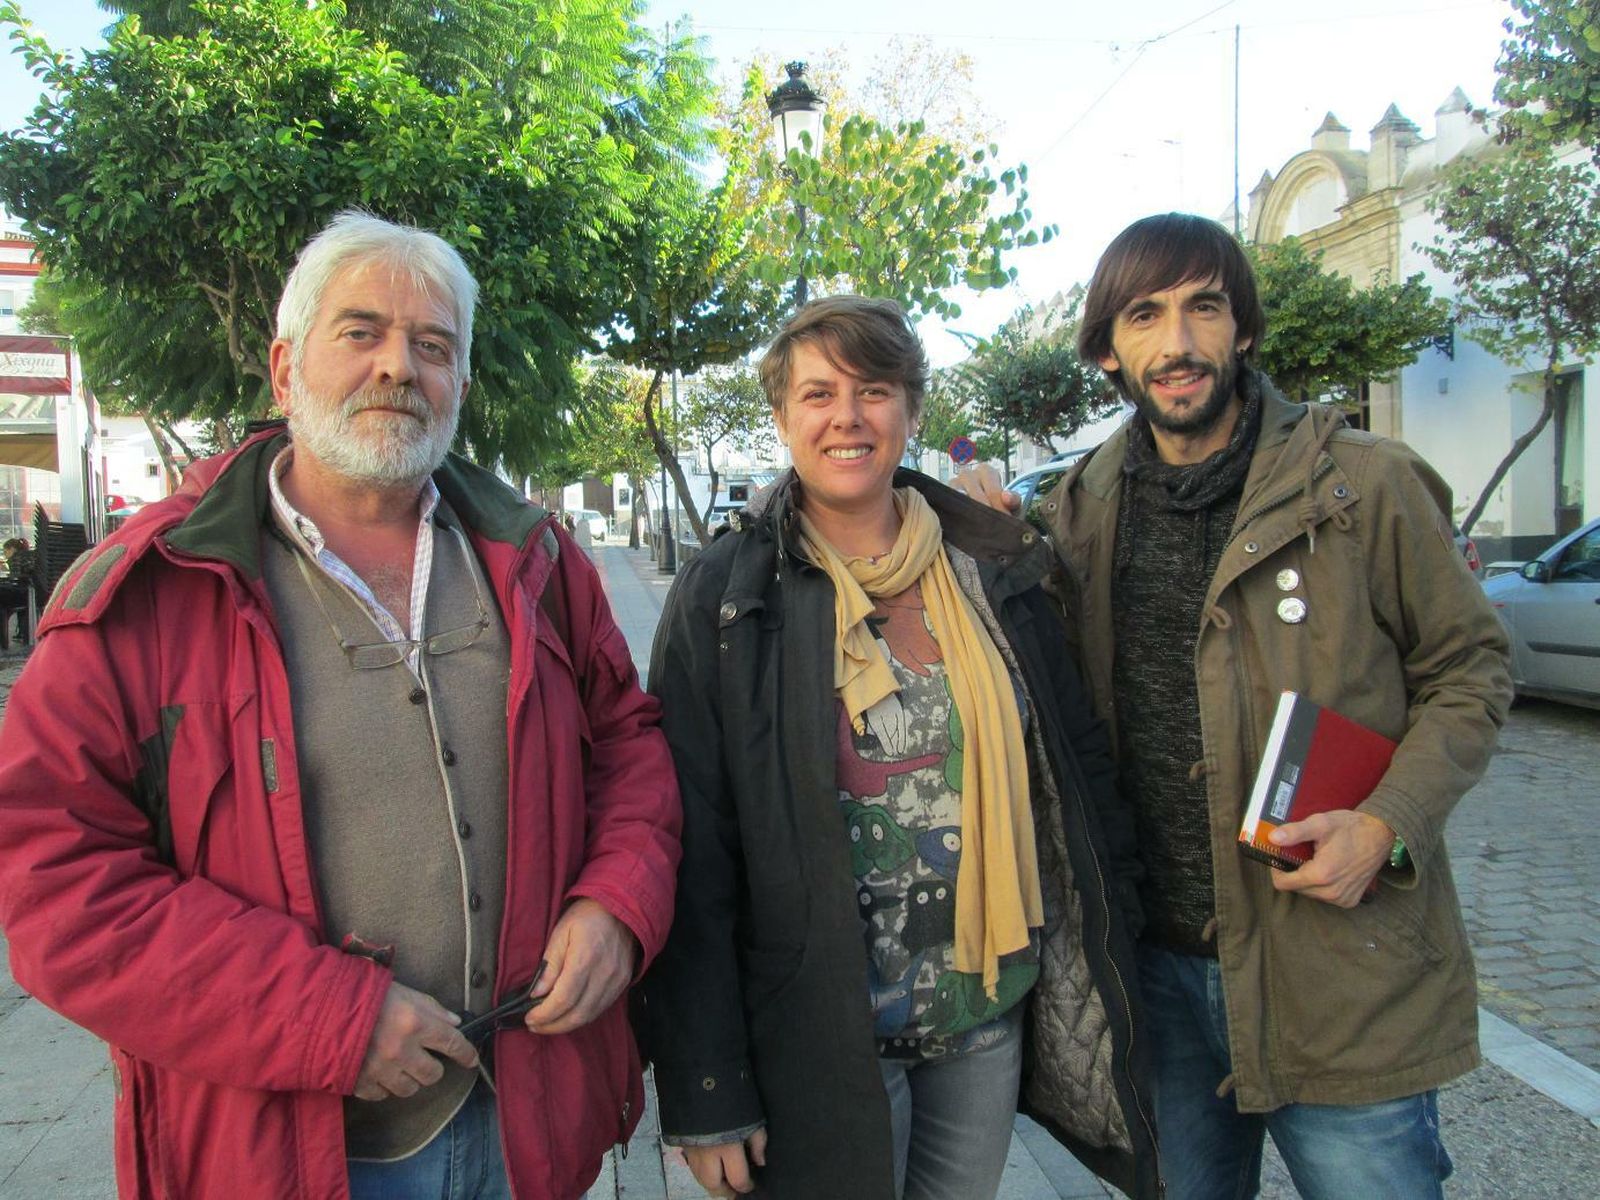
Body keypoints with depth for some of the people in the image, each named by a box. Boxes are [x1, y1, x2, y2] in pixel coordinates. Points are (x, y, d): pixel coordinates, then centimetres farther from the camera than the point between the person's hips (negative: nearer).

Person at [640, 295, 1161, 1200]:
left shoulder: (994, 568, 0)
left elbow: (1080, 762, 7)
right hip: (824, 1038, -3)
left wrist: (1109, 948, 5)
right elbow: (694, 855, -11)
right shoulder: (724, 599, -10)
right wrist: (705, 1093, -10)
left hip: (992, 1012, 4)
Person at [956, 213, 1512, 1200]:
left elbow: (1470, 667, 0)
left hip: (1345, 974, -3)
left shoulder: (1367, 485, -8)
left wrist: (1387, 822, -16)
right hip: (1162, 967, 4)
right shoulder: (1083, 512, 2)